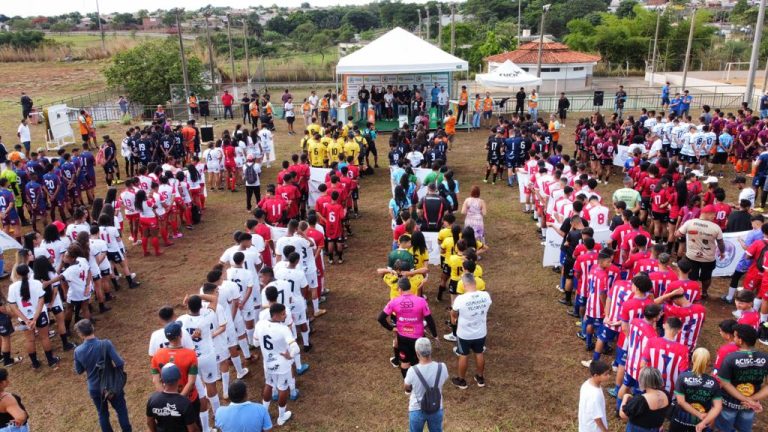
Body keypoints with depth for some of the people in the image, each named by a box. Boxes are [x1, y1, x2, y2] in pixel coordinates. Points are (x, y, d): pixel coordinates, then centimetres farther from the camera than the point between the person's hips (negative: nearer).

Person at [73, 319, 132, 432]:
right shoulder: (105, 344, -24)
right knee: (121, 410, 19)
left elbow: (79, 371, 0)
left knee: (102, 414, 22)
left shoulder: (78, 351, -14)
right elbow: (120, 364, -26)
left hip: (94, 388, 3)